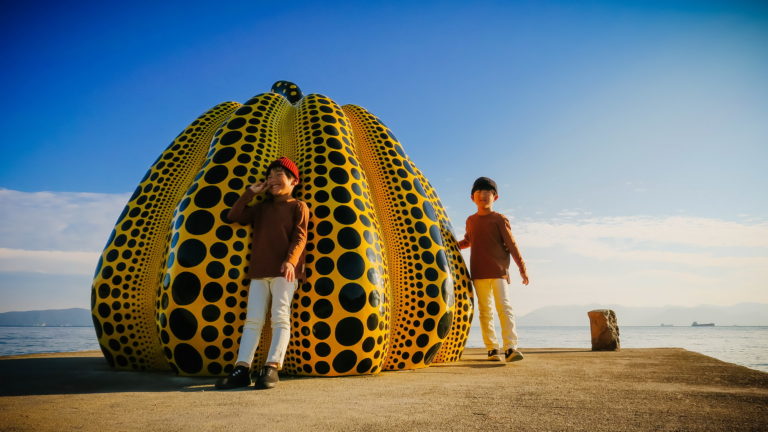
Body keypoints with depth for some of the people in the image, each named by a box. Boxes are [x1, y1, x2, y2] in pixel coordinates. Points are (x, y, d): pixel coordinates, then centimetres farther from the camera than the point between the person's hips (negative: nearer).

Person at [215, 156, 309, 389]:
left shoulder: (298, 206, 8)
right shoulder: (262, 208, 24)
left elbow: (300, 236, -5)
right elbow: (234, 216, 17)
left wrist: (290, 260, -22)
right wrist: (250, 192, 14)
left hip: (284, 272, -5)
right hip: (258, 272, 5)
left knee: (280, 317, -13)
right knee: (253, 319, -3)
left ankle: (272, 368, -19)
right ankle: (242, 369, -9)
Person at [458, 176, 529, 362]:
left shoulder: (500, 219, 0)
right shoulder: (471, 220, 13)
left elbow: (511, 244, -1)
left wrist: (522, 268, -3)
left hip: (499, 271, -4)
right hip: (479, 273, 4)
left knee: (505, 307, -11)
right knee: (485, 311, 4)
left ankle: (510, 348, -12)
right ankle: (492, 348, 9)